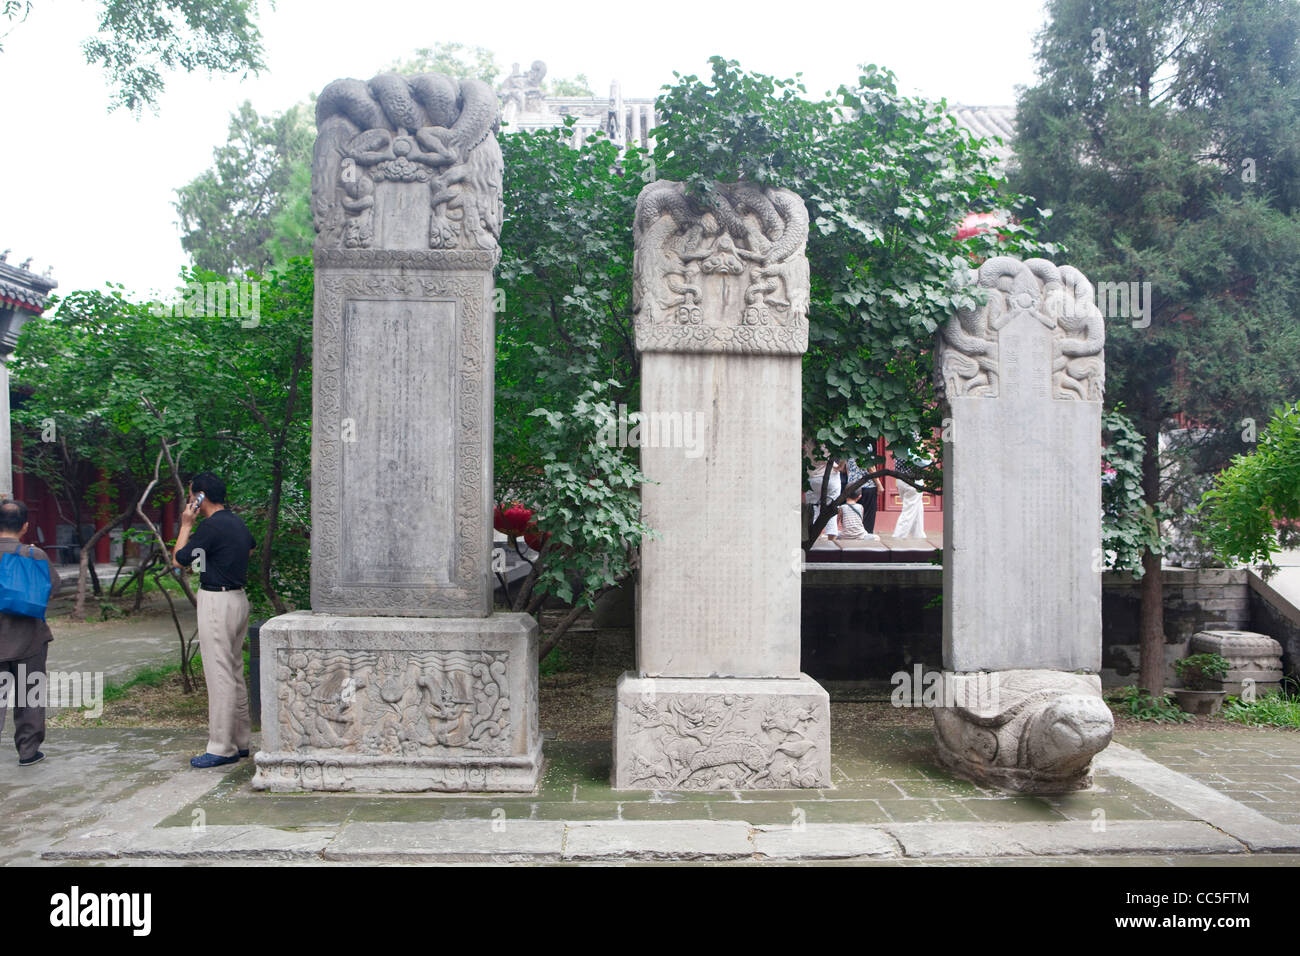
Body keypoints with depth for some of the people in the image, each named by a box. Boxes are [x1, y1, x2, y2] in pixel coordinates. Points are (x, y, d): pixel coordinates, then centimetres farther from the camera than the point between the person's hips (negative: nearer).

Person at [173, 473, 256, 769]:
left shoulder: (212, 527, -17)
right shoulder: (237, 522, 11)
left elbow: (178, 559, -8)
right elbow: (251, 546, 32)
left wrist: (186, 525, 1)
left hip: (217, 603, -10)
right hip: (238, 598, 10)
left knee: (219, 675, -6)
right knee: (235, 672, 14)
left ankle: (222, 748, -2)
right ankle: (240, 741, 21)